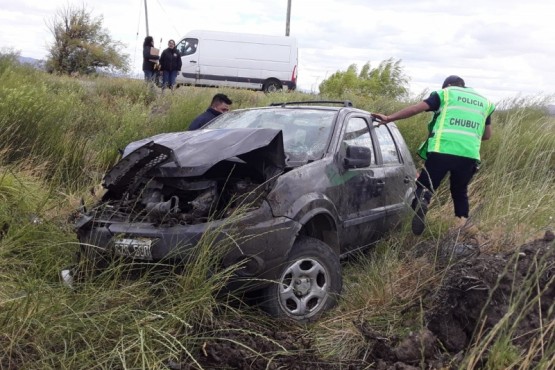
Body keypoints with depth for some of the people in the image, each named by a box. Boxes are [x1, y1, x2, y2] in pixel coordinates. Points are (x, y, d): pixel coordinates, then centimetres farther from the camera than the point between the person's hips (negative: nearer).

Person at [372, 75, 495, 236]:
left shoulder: (445, 93, 15)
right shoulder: (484, 101, 25)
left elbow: (416, 108, 6)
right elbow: (487, 135, 27)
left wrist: (389, 118, 10)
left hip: (442, 150, -3)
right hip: (469, 155, 3)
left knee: (424, 186, 4)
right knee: (460, 192, 21)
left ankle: (420, 204, -29)